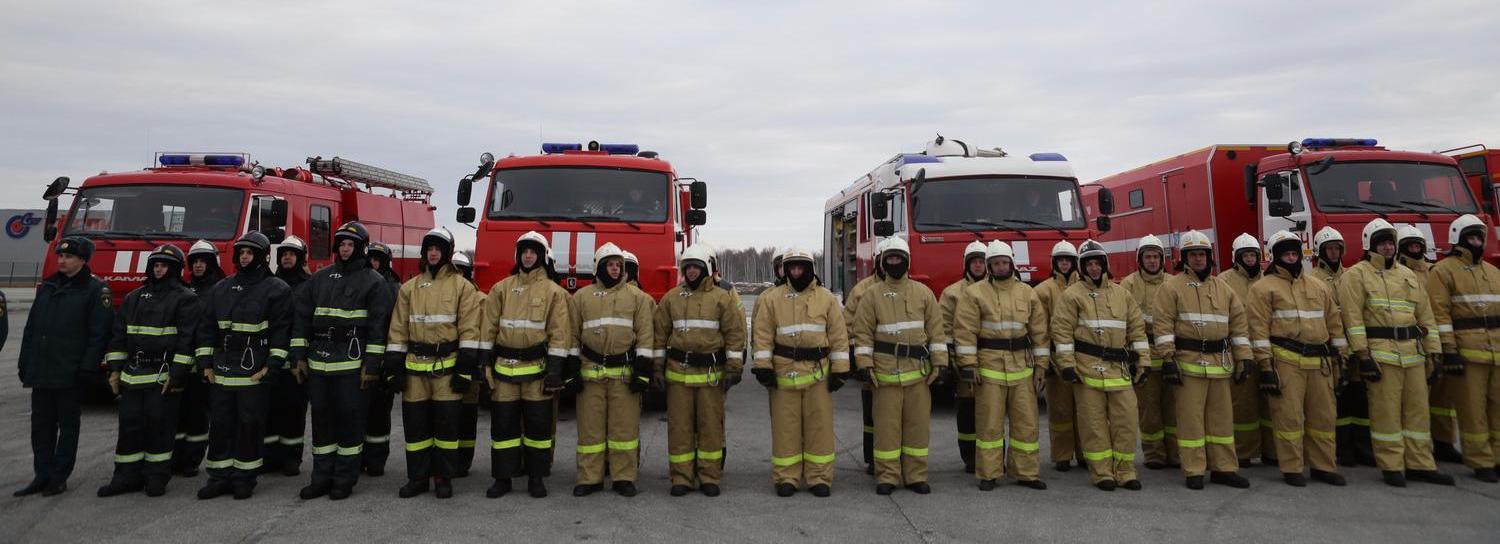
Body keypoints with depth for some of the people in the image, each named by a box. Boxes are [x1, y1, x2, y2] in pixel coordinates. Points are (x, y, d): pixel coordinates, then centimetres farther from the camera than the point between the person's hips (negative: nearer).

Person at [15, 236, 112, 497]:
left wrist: (87, 369, -16)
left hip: (70, 374, -6)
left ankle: (59, 478, 12)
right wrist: (25, 365, 12)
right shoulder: (47, 287, 13)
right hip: (40, 372, 6)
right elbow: (31, 328, 17)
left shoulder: (96, 289, -6)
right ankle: (42, 476, 18)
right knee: (41, 425, 10)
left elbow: (99, 333, -11)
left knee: (68, 426, 4)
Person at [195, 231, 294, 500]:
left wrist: (271, 364, -13)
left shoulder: (276, 289, -3)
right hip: (222, 371, 5)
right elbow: (208, 328, 15)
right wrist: (206, 363, 9)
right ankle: (220, 477, 19)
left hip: (254, 372, -5)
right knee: (220, 423, 9)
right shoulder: (222, 288, 13)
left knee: (250, 424, 0)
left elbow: (281, 330, -8)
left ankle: (244, 478, 11)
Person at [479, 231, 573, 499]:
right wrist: (485, 363, 3)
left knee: (538, 424, 4)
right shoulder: (501, 289, 9)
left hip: (537, 368, -2)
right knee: (503, 423, 6)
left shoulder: (553, 291, 1)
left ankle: (536, 477, 16)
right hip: (504, 366, 2)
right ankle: (503, 477, 16)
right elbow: (489, 328, 9)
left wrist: (555, 370, -11)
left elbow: (559, 333, -4)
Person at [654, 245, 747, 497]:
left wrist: (734, 369, -7)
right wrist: (658, 366, 4)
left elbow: (735, 333, -2)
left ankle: (710, 477, 15)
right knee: (679, 426, 4)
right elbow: (660, 334, 9)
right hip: (678, 371, 2)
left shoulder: (722, 298, 1)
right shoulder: (671, 298, 8)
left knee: (711, 426, 4)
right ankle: (681, 477, 14)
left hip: (711, 372, -2)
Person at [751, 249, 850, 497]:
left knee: (819, 425, 4)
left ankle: (819, 477, 14)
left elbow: (839, 335, 5)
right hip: (784, 372, 0)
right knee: (785, 427, 4)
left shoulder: (826, 299, 6)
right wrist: (763, 366, -6)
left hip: (818, 372, 0)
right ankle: (786, 477, 14)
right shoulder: (771, 299, 5)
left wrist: (840, 370, 1)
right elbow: (763, 335, 2)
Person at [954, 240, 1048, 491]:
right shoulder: (974, 293, -1)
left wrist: (1040, 365, 8)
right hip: (989, 367, -3)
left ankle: (1027, 472, 17)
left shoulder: (1027, 293, 10)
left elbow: (1039, 331, 12)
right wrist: (969, 365, -12)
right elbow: (965, 331, -6)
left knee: (1026, 422, 6)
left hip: (1021, 368, 3)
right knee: (990, 424, 2)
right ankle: (989, 474, 11)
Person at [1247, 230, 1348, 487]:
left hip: (1320, 362, 6)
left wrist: (1339, 358, 15)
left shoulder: (1319, 287, 17)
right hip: (1285, 361, -5)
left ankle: (1323, 466, 22)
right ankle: (1291, 469, 6)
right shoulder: (1263, 288, -1)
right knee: (1289, 415, -3)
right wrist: (1265, 365, -13)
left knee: (1323, 415, 10)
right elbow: (1259, 328, -7)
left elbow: (1334, 324, 20)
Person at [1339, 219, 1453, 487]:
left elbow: (1425, 316, 18)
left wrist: (1434, 352, 12)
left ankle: (1420, 464, 18)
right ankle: (1391, 467, 5)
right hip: (1381, 352, -6)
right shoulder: (1356, 275, -2)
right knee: (1386, 411, -2)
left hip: (1413, 353, 6)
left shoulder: (1407, 274, 18)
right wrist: (1363, 355, -15)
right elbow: (1353, 317, -9)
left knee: (1418, 408, 9)